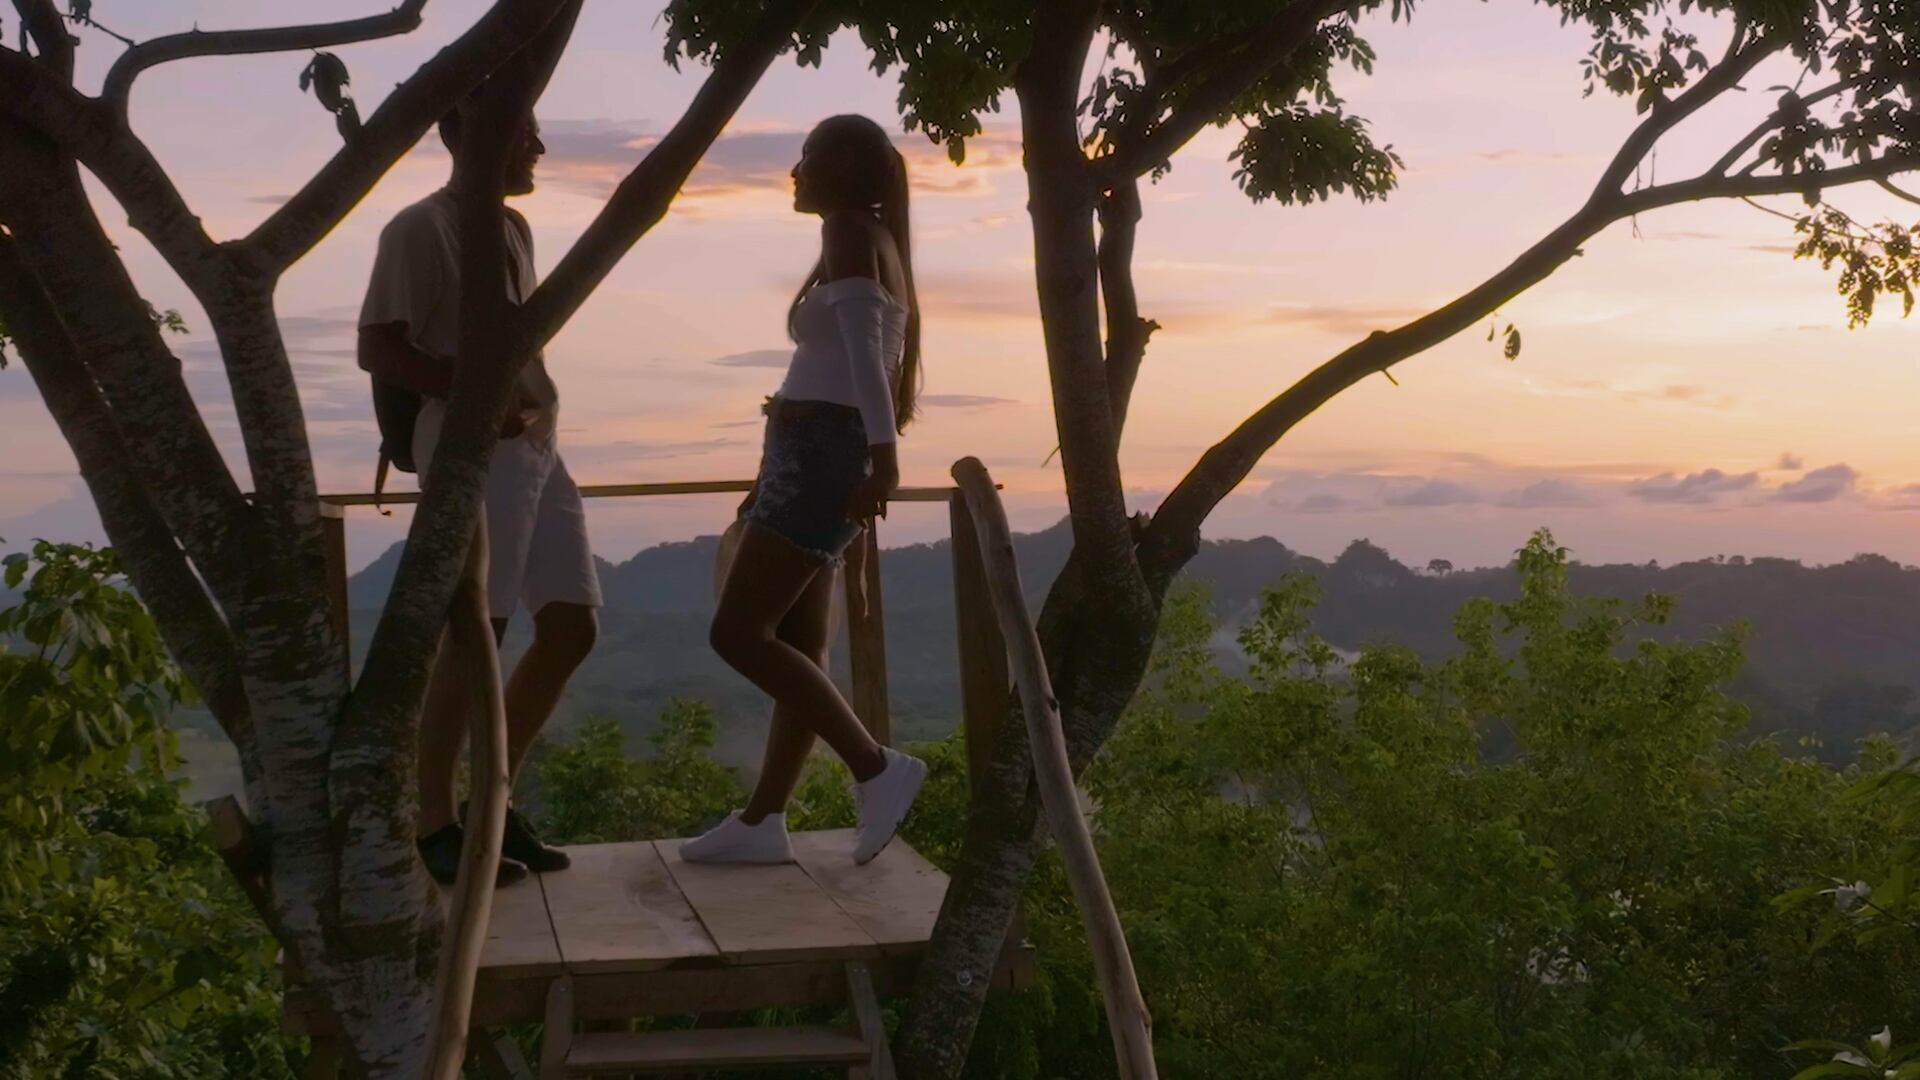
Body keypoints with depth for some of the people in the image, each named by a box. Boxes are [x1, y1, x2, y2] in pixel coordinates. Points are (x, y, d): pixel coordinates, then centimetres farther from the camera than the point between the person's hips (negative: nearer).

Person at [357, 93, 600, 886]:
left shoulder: (515, 228, 18)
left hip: (537, 450, 9)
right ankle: (435, 827, 4)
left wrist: (533, 404, 13)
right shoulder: (420, 229, -6)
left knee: (572, 627, 5)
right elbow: (377, 349, -12)